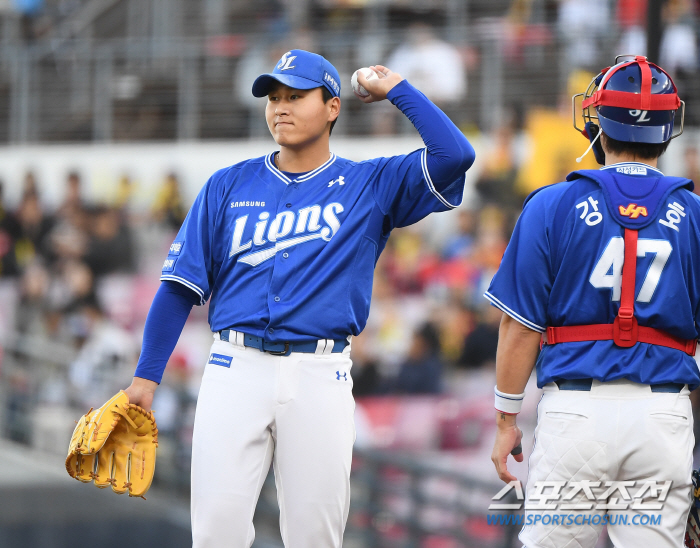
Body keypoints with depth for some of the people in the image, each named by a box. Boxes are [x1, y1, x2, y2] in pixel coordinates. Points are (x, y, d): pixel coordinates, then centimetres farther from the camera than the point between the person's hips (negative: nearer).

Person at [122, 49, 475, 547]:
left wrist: (396, 90, 4)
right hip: (235, 369, 1)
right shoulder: (228, 187, 14)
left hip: (320, 376, -1)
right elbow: (182, 285, 11)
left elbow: (455, 155, -6)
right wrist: (146, 376, 4)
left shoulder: (371, 185, 10)